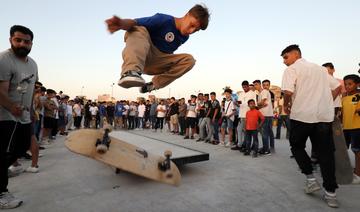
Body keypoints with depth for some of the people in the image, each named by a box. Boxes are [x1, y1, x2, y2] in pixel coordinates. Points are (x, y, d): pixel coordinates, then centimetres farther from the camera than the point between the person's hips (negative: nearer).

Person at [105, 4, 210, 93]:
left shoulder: (184, 37, 4)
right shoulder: (163, 20, -16)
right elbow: (135, 23, -29)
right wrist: (122, 23, -49)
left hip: (158, 63, 5)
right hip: (142, 57, -5)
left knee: (189, 60, -15)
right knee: (138, 29, -31)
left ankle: (153, 85, -14)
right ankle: (131, 71, -52)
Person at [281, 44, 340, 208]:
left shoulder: (292, 69, -2)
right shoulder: (320, 68, 19)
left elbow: (288, 91, -18)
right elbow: (338, 87, 21)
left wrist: (286, 105, 0)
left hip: (302, 115, -5)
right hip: (325, 115, 6)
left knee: (297, 146, 17)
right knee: (325, 152, 9)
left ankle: (311, 179, 10)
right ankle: (330, 193, 12)